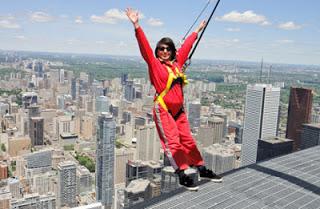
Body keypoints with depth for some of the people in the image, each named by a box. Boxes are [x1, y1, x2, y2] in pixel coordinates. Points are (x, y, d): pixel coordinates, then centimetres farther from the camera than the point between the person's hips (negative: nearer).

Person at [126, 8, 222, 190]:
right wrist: (137, 26, -26)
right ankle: (182, 175, 1)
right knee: (172, 142, -5)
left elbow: (186, 47, 24)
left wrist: (197, 31, 36)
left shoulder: (176, 63, 10)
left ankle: (202, 169, 23)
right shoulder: (154, 64, -4)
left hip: (179, 110, 6)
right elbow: (145, 47, -16)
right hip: (163, 110, -6)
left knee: (188, 140, 13)